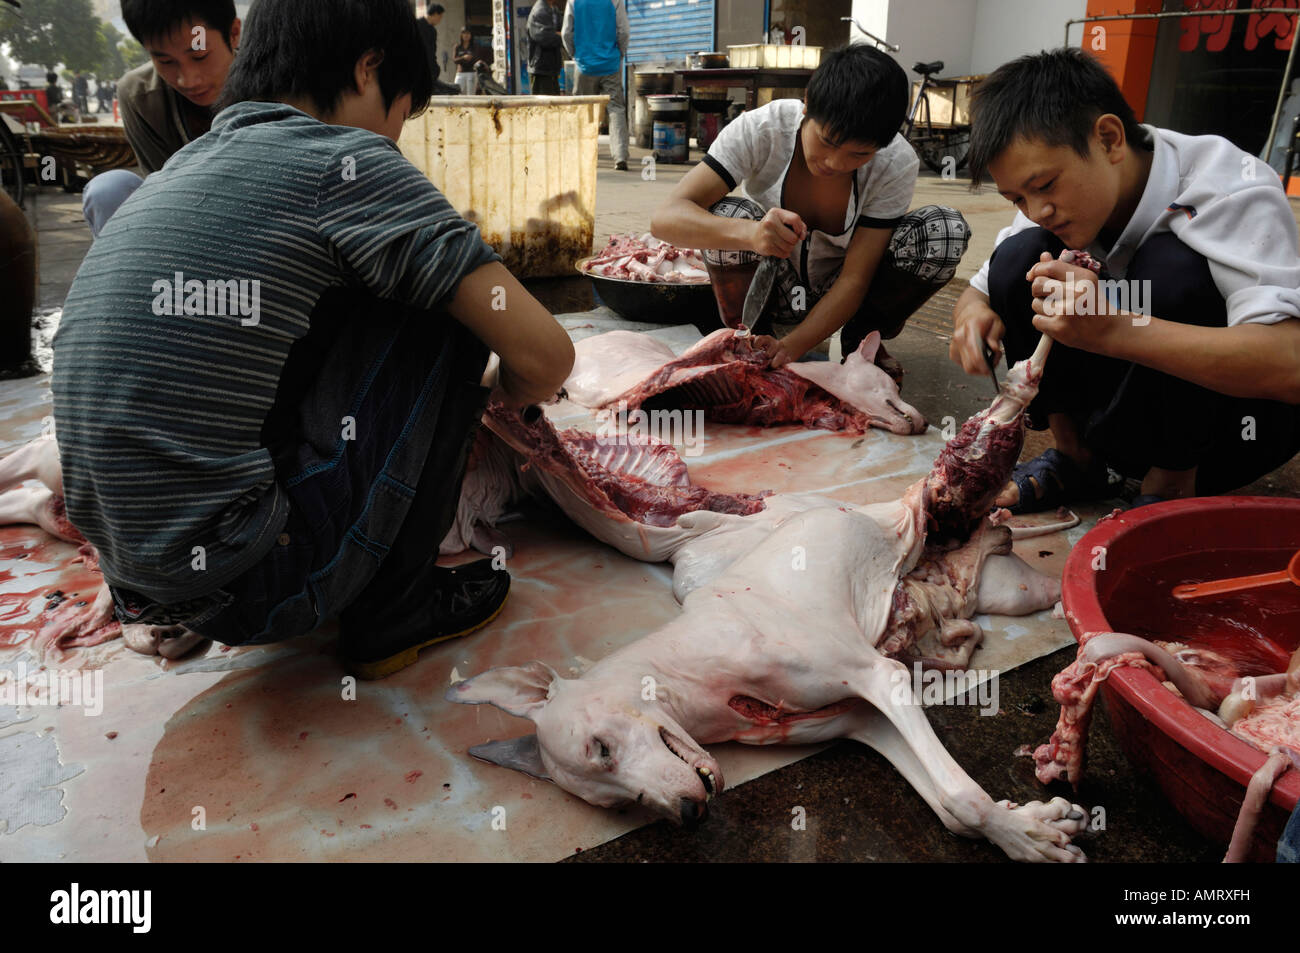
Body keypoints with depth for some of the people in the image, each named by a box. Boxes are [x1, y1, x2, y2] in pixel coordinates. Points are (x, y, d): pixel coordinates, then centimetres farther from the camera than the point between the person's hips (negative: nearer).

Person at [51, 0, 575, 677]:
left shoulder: (179, 168, 14)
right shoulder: (345, 161, -10)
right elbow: (545, 354, -14)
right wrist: (497, 393, 12)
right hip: (247, 588, -8)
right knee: (442, 305, -1)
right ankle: (394, 607, 4)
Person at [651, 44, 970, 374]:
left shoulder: (896, 163, -21)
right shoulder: (758, 130, -25)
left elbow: (854, 279, -22)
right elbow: (666, 217, -34)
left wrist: (793, 345, -38)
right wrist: (747, 233, -54)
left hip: (837, 295, 2)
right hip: (771, 292, -1)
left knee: (947, 229, -24)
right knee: (725, 215, -33)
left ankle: (861, 340, 1)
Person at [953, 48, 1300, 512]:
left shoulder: (1231, 192, -25)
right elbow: (980, 290, 1)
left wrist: (1115, 330, -49)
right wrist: (974, 314, -25)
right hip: (1133, 409, 5)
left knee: (1169, 267, -33)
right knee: (1019, 259, -15)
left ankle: (1171, 484, -15)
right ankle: (1075, 456, -3)